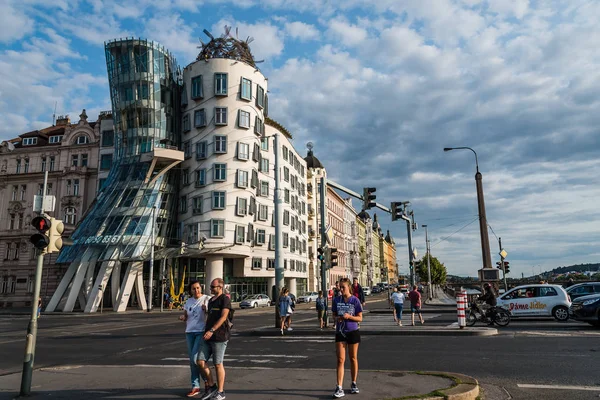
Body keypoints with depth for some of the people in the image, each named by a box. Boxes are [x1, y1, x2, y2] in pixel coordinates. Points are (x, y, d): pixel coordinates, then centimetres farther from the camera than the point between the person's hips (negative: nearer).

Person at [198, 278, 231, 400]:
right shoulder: (210, 300, 17)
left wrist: (211, 331, -24)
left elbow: (223, 317, -17)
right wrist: (205, 330, 21)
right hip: (208, 337, 8)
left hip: (219, 336, -7)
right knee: (201, 361, 1)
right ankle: (211, 386, 18)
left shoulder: (225, 299, -8)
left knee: (218, 364, 0)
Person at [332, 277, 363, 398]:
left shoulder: (355, 300, -8)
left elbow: (360, 318, -5)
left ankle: (354, 384, 28)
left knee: (353, 358, 12)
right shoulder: (336, 300, 0)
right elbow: (334, 315, 9)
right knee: (340, 360, -3)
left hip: (353, 332, -1)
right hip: (340, 333, 1)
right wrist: (337, 318, -13)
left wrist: (349, 316, -22)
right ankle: (339, 388, -3)